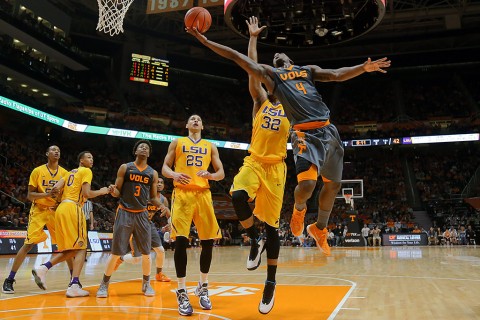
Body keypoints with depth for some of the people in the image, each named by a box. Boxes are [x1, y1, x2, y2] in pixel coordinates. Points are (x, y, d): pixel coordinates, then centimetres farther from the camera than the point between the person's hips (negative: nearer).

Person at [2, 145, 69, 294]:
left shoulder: (64, 173, 2)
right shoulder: (37, 171, -4)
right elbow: (30, 195, -6)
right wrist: (47, 194, -23)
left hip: (56, 211, 2)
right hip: (39, 210, -2)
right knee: (28, 244, -9)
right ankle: (9, 280, 3)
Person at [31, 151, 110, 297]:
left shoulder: (70, 173, 25)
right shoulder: (86, 171, 2)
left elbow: (56, 188, 11)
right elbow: (87, 193, -10)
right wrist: (102, 191, 5)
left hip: (61, 208, 8)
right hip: (73, 208, -8)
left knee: (71, 249, 15)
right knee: (81, 248, -7)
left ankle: (43, 268, 3)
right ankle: (74, 286, -15)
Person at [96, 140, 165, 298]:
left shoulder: (153, 173, 8)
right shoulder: (125, 168, 2)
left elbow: (153, 197, 11)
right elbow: (118, 192, 2)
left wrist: (161, 205, -10)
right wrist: (113, 191, -22)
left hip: (142, 215, 3)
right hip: (124, 213, -2)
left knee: (146, 253, 3)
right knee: (116, 252, -3)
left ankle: (146, 283, 22)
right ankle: (104, 284, 14)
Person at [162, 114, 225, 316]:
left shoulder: (210, 146, 17)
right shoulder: (177, 143, 13)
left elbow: (221, 173, 13)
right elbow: (164, 168, 8)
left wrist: (211, 175, -11)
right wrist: (174, 175, -15)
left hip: (203, 194, 2)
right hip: (182, 194, -2)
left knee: (208, 241, 0)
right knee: (181, 241, -12)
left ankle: (203, 288, 19)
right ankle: (182, 293, -4)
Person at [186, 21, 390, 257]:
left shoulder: (309, 69, 24)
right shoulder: (270, 74, 15)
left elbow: (337, 74, 10)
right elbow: (236, 57, 10)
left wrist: (363, 68, -7)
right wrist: (205, 40, 6)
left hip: (328, 130, 4)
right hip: (304, 134, -4)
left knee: (333, 184, 11)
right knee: (306, 184, -22)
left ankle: (319, 229, 33)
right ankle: (299, 209, 15)